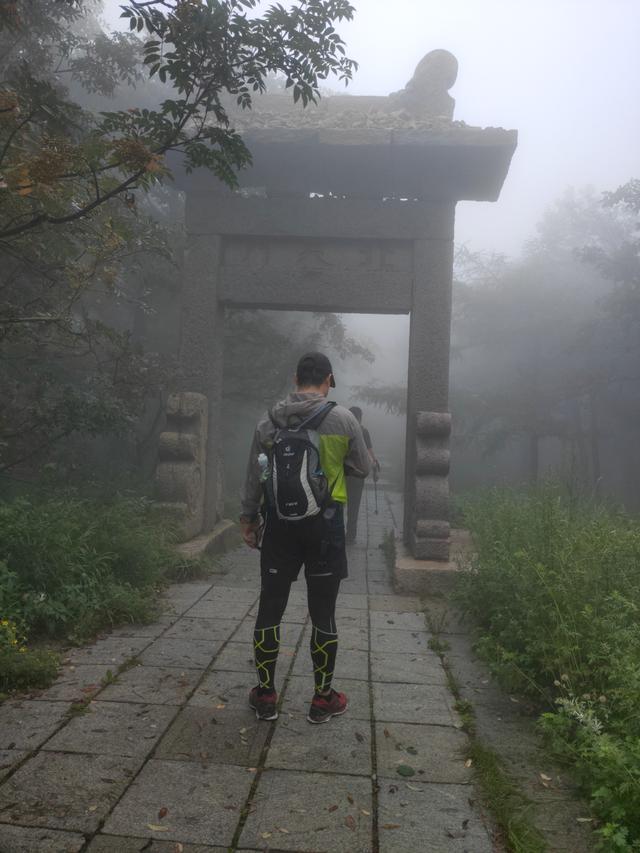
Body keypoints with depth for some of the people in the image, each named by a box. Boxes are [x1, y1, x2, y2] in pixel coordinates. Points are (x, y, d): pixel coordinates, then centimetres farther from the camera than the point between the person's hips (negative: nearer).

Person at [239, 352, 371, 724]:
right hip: (325, 522, -2)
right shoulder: (343, 419, -6)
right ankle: (323, 699, 18)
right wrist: (354, 455, 26)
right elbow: (363, 469, 4)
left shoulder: (269, 420, 2)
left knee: (270, 608, 12)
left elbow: (255, 474, 7)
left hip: (279, 523, 2)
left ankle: (265, 695, 21)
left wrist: (249, 518, 17)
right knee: (323, 614, 7)